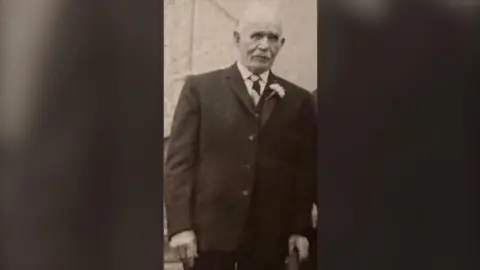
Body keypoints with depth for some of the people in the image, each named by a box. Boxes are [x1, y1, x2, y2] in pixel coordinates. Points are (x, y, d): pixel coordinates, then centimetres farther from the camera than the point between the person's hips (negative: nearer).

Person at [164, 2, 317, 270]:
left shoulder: (299, 100, 8)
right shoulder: (200, 88, 3)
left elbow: (306, 170, 8)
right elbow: (179, 159, -1)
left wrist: (300, 229, 3)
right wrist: (180, 225, -8)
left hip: (270, 237, 2)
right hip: (209, 230, -1)